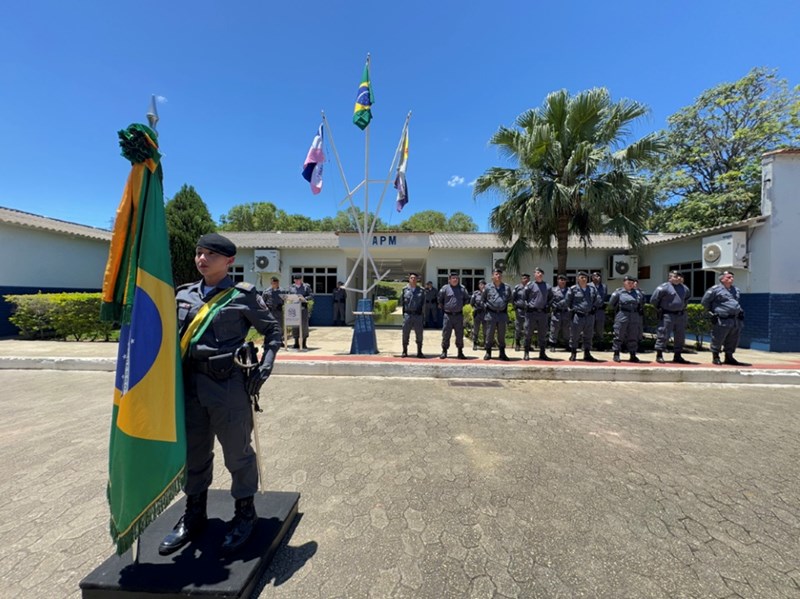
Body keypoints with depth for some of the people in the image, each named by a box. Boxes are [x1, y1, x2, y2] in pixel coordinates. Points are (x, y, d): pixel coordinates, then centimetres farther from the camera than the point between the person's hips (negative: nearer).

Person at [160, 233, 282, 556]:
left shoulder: (242, 296, -6)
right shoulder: (183, 294, 9)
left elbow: (273, 331, -1)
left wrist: (264, 367, -12)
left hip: (229, 383, -5)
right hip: (191, 382, 5)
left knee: (237, 452, 9)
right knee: (193, 451, 19)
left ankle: (244, 514, 31)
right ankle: (194, 514, 41)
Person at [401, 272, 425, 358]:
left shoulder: (421, 290, 6)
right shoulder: (405, 289, 4)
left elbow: (423, 302, 13)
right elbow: (402, 301, 9)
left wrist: (420, 310, 5)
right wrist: (404, 313, 6)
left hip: (418, 315, 1)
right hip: (407, 314, -1)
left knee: (419, 334, 4)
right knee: (405, 334, 3)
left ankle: (419, 352, 15)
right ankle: (405, 352, 14)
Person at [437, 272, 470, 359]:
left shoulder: (462, 288, 5)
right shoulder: (445, 288, -2)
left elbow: (467, 299, 18)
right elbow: (440, 300, 8)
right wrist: (443, 308, 10)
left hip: (459, 315, 2)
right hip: (448, 315, -2)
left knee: (460, 334, 7)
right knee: (446, 334, 2)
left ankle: (460, 352, 17)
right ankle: (444, 351, 13)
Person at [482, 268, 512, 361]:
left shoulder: (507, 288, 6)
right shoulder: (488, 288, 2)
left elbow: (509, 299, 19)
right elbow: (483, 300, 13)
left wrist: (506, 306, 9)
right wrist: (487, 306, 2)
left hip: (502, 314, 2)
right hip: (491, 314, -1)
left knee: (502, 335, 9)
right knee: (489, 334, 3)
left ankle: (502, 353, 19)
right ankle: (488, 352, 14)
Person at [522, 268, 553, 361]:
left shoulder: (548, 287, 10)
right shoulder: (530, 285, -1)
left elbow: (551, 297, 22)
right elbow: (524, 297, 3)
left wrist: (548, 305, 8)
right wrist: (527, 305, -7)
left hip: (543, 313, 4)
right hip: (531, 312, -4)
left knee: (543, 334, 9)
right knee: (528, 333, 1)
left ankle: (542, 353, 19)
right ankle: (526, 353, 11)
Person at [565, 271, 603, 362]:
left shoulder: (592, 288, 9)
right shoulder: (573, 289, -3)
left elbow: (599, 300, 13)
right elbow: (567, 302, 2)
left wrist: (594, 308, 4)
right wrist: (572, 309, 0)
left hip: (589, 316, 4)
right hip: (577, 316, -4)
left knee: (588, 336, 11)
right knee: (574, 335, 1)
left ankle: (587, 354, 21)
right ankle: (573, 354, 13)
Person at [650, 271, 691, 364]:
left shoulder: (684, 288, 12)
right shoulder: (664, 287, -10)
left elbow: (688, 297, 31)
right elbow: (653, 299, -11)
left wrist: (683, 307, 21)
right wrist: (659, 308, -2)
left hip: (681, 316, 7)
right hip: (667, 315, -7)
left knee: (680, 337, 11)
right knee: (663, 335, -5)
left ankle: (677, 356, 22)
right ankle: (659, 355, 3)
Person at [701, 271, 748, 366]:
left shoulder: (736, 289, 17)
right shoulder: (715, 289, -6)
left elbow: (737, 302, 32)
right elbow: (704, 301, -2)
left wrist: (740, 311, 18)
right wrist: (711, 312, -2)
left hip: (736, 320, 7)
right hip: (722, 320, -7)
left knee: (733, 341, 11)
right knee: (718, 340, -1)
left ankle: (729, 357, 23)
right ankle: (715, 357, 10)